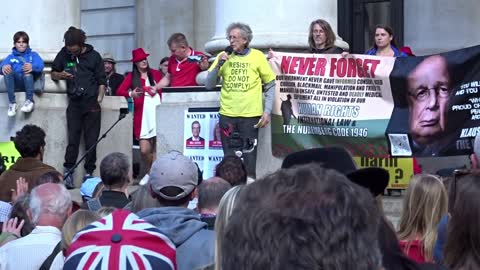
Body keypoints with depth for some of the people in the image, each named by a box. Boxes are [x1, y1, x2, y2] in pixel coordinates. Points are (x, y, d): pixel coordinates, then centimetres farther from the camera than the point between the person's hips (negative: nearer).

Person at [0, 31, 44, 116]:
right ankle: (12, 103, -32)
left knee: (28, 71, -35)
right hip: (15, 81, 2)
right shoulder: (11, 57, 27)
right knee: (7, 71, -30)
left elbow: (40, 65, 0)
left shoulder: (33, 55, 23)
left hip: (29, 80, -2)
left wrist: (32, 67, -26)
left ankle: (29, 101, -31)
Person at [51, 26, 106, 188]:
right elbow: (53, 73, 18)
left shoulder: (93, 56, 3)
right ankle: (68, 173, -2)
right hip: (74, 103, 1)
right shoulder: (64, 54, 8)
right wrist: (60, 75, -4)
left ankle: (89, 173, 6)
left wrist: (99, 98, -7)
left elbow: (102, 81, 4)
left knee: (91, 141, 0)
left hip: (91, 103, -1)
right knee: (73, 139, -4)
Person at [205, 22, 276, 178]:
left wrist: (267, 111, -2)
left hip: (250, 115, -2)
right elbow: (209, 85, 4)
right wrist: (218, 65, -9)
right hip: (227, 115, 2)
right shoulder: (224, 57, 5)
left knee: (249, 159, 1)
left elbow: (270, 85, 5)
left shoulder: (257, 56, 1)